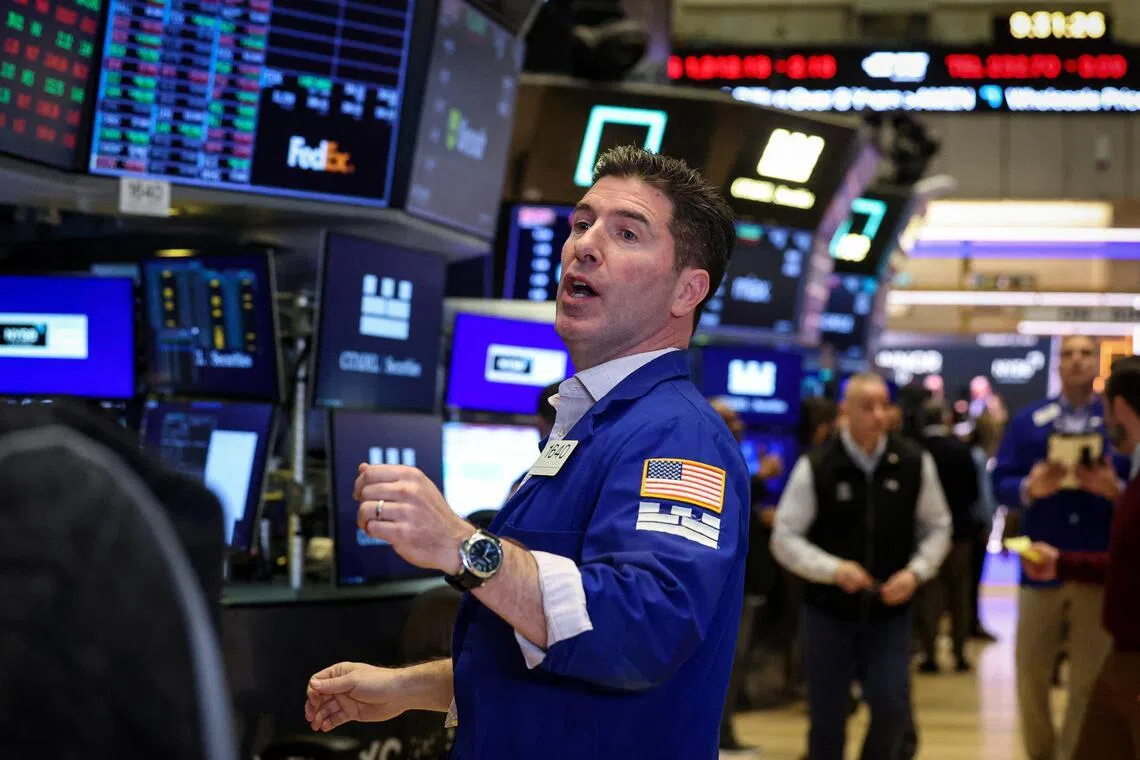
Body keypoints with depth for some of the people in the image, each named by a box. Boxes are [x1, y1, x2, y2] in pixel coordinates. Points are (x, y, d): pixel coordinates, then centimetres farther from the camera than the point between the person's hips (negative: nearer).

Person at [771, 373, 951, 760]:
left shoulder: (914, 463, -4)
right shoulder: (815, 467, -10)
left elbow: (937, 527, 7)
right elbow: (785, 539, -7)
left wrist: (916, 572, -10)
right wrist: (834, 570, -21)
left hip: (890, 611, 1)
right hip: (828, 611, -1)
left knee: (892, 706, -9)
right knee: (827, 716, 5)